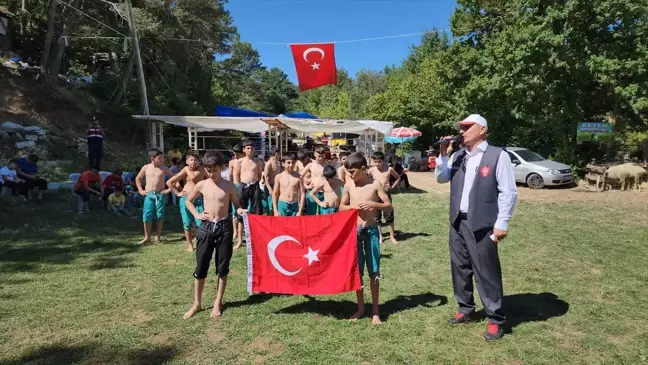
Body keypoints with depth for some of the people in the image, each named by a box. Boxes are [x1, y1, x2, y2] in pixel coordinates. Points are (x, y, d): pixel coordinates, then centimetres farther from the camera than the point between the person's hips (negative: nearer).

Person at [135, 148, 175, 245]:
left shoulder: (164, 168, -1)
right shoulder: (146, 167, 2)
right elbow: (137, 179, 16)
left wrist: (169, 189, -1)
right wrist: (140, 190, 7)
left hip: (160, 195, 0)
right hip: (149, 195, 0)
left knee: (159, 216, 1)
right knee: (147, 216, -4)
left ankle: (157, 237, 12)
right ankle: (147, 237, 11)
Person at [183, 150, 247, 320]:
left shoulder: (229, 186, -3)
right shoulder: (201, 185, 1)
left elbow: (236, 204, 8)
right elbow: (188, 200, 16)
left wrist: (240, 210, -15)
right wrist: (197, 214, 2)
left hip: (224, 227, -1)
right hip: (206, 227, 1)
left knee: (222, 267, 6)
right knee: (201, 267, 5)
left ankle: (218, 303, 20)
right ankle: (197, 304, 19)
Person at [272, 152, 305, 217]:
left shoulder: (298, 177, -2)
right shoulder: (279, 177, 0)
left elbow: (302, 194, 1)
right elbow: (275, 194, 5)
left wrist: (300, 210, -3)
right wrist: (275, 210, -1)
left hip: (294, 206, 0)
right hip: (282, 205, 0)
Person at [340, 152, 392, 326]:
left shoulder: (375, 185, -7)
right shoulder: (349, 185, 1)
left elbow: (389, 205, -4)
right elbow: (341, 207, 10)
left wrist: (373, 204, -22)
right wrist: (352, 206, -11)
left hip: (371, 230, -2)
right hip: (354, 231, 3)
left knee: (373, 271, 4)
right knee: (357, 271, 9)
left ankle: (375, 310, 17)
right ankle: (360, 308, 24)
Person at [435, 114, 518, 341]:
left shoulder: (498, 156, -8)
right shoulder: (457, 156, 10)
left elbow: (508, 192, -10)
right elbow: (441, 179, 15)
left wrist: (501, 223, -13)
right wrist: (443, 155, 1)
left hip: (482, 224, -6)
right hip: (458, 222, 6)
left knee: (486, 271, 1)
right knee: (460, 268, 15)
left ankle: (495, 320, 16)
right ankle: (466, 310, 32)